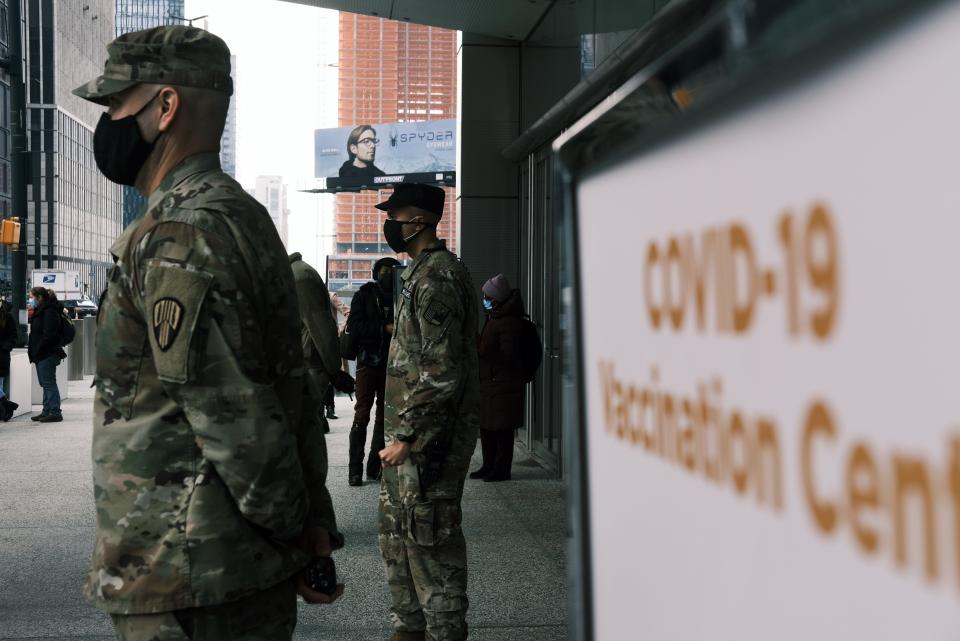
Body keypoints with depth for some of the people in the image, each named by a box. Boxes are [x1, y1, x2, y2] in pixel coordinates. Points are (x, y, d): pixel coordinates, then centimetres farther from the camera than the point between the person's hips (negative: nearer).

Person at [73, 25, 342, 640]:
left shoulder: (174, 237, -18)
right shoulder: (246, 217, 13)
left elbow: (234, 415, -21)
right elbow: (292, 389, 15)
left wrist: (293, 530, -8)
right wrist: (314, 528, 15)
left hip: (187, 575, -9)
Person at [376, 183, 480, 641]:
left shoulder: (436, 277, -17)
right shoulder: (422, 273, 16)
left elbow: (441, 371, -23)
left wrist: (408, 437, -20)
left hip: (428, 438, -11)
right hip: (409, 432, 11)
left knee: (430, 541, -3)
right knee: (397, 533, 17)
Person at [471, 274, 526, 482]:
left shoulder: (509, 322, -16)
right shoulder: (493, 317, 16)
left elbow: (507, 355, -21)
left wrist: (481, 348, -26)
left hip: (503, 384, -10)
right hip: (488, 382, 10)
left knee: (502, 428, -4)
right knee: (486, 427, 14)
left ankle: (501, 469, 2)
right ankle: (489, 466, 23)